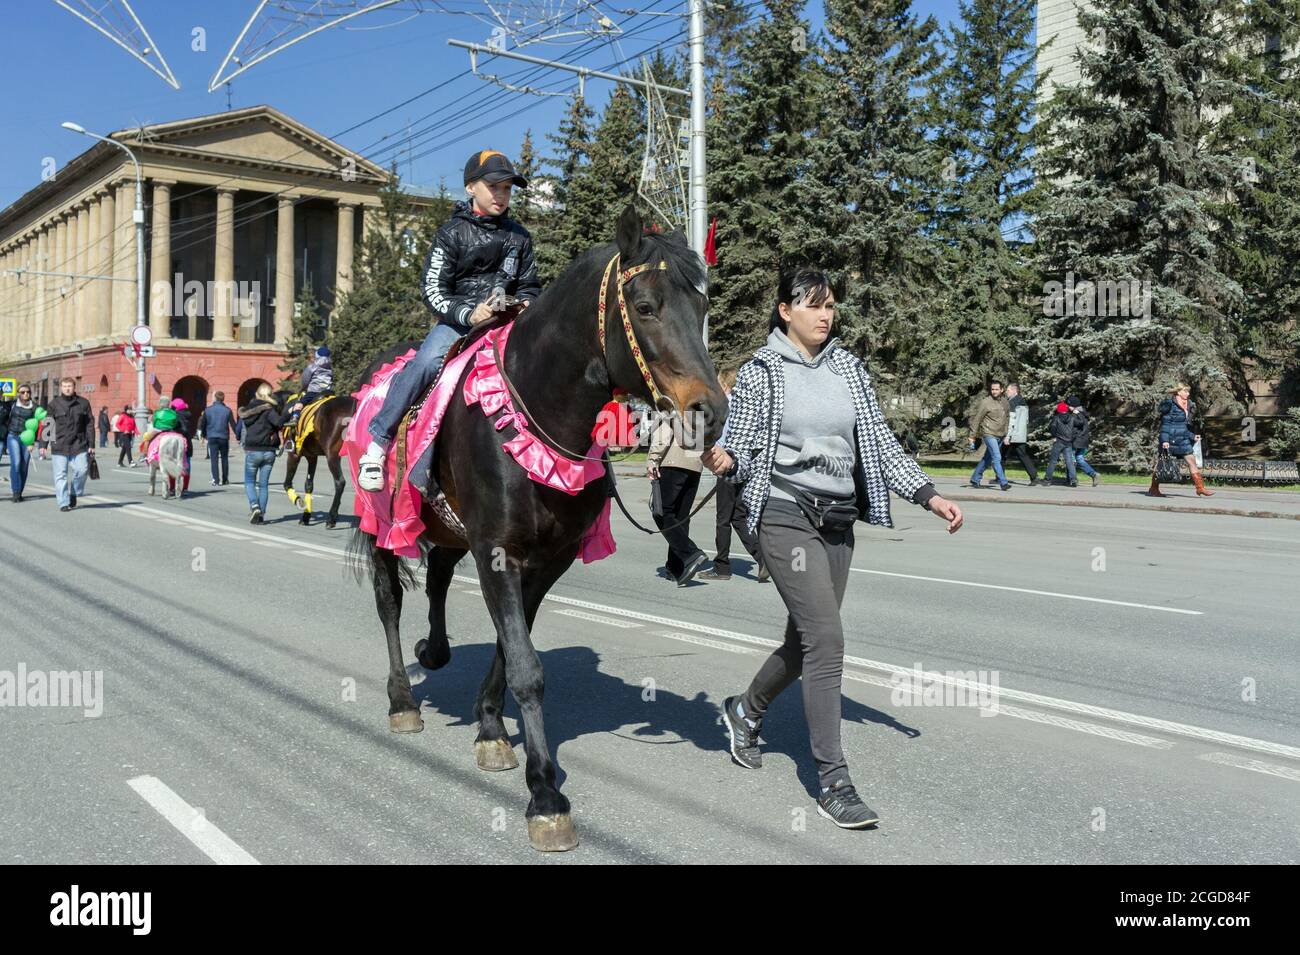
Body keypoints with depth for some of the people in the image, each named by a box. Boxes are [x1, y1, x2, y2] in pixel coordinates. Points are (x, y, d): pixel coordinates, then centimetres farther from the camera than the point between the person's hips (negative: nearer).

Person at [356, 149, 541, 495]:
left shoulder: (518, 236, 13)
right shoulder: (453, 232, 1)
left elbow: (530, 286, 21)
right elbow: (433, 291, -5)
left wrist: (526, 305, -4)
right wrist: (469, 314, -21)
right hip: (456, 323, -4)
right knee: (427, 363, -30)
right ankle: (377, 443, -20)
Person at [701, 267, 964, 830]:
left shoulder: (849, 370, 10)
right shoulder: (760, 373, -2)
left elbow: (881, 444, 10)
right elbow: (741, 449, -3)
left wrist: (928, 496, 1)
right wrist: (725, 461, -27)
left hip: (839, 520, 6)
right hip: (785, 515, -6)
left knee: (806, 640, 14)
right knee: (826, 640, -14)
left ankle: (746, 711, 42)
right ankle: (832, 782, -5)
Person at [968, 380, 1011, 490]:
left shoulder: (1004, 401, 9)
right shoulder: (985, 402, -11)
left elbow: (1008, 415, 21)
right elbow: (976, 419, -9)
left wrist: (1006, 434, 17)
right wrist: (972, 436, -9)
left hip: (1000, 435, 7)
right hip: (989, 434, -7)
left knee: (987, 458, 14)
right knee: (997, 458, -14)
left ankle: (975, 479, 25)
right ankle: (1003, 483, -16)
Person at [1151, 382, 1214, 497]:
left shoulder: (1189, 405, 11)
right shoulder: (1170, 404, -10)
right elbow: (1165, 423, -12)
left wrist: (1193, 436, 12)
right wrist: (1164, 440, -18)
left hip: (1183, 440, 7)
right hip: (1171, 439, -7)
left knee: (1192, 462, 1)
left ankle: (1200, 488, 2)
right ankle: (1153, 489, 12)